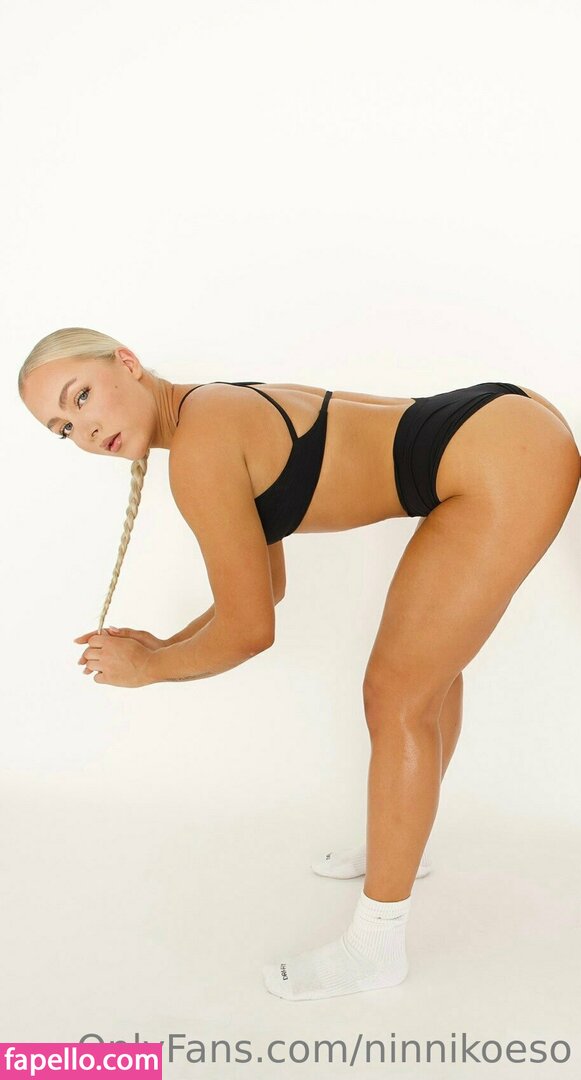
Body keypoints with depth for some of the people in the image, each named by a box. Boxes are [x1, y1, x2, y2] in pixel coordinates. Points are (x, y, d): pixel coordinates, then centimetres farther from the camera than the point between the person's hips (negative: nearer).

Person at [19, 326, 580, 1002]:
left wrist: (150, 668, 3)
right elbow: (267, 586, 21)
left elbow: (249, 630, -13)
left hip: (509, 459, -10)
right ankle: (402, 846, 47)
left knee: (396, 698, -3)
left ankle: (377, 949, 14)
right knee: (429, 666, 24)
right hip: (506, 434, 10)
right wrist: (164, 647, 17)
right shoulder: (224, 415, 11)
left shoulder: (200, 445, -18)